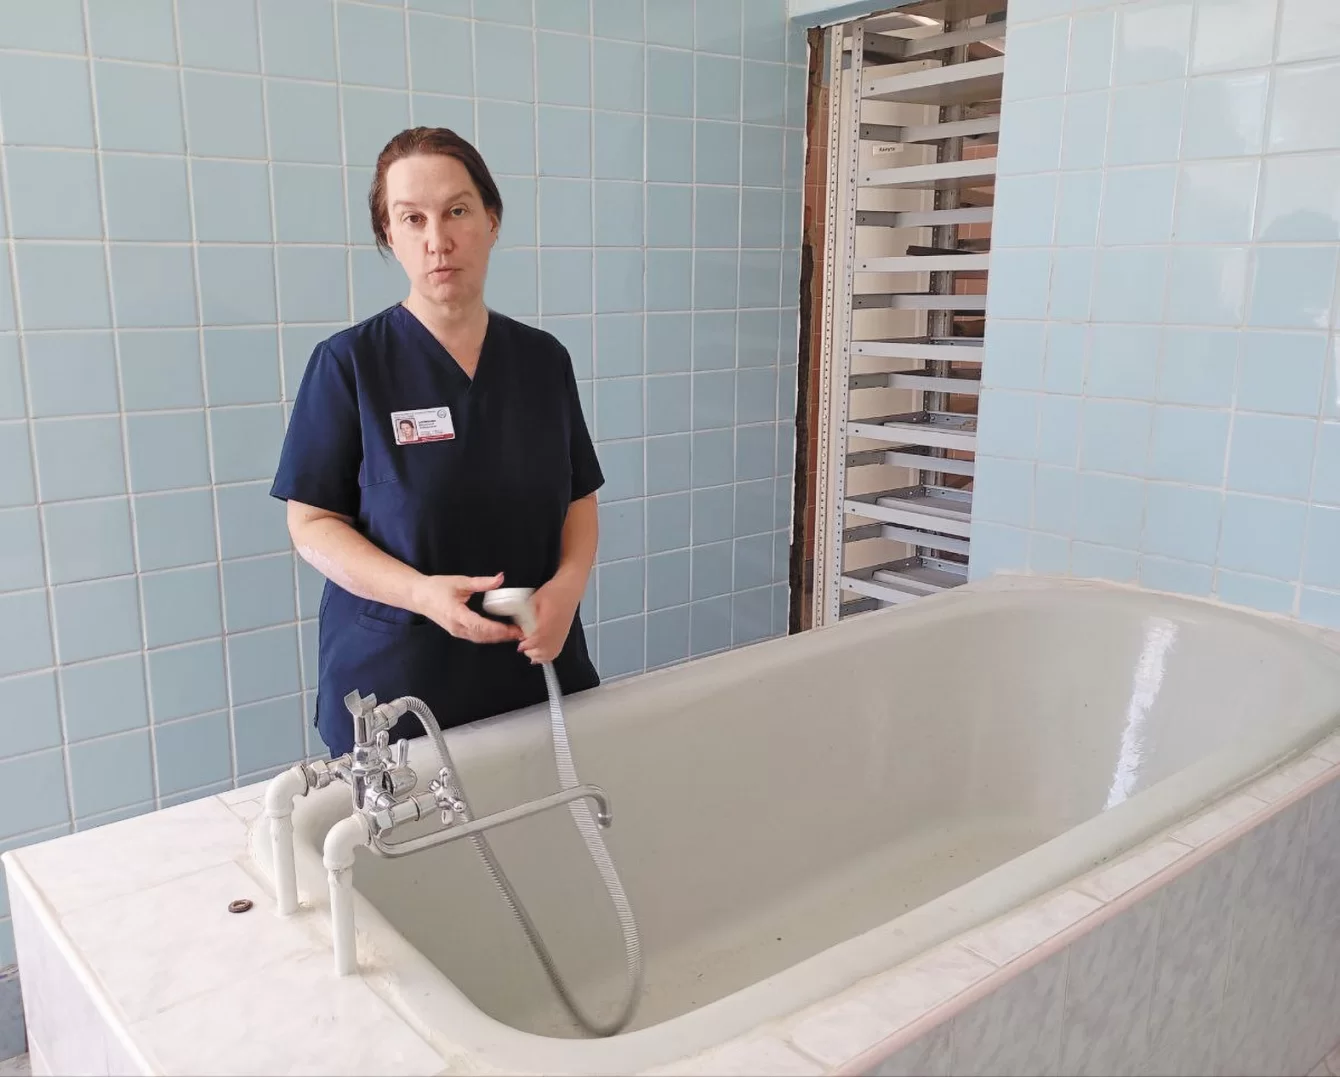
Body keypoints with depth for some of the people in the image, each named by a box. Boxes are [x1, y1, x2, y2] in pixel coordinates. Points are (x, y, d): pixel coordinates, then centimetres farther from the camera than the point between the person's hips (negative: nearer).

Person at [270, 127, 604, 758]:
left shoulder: (543, 359, 3)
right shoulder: (347, 363, -8)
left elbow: (579, 501, 8)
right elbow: (312, 524, -8)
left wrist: (568, 584, -12)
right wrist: (420, 593, -23)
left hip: (535, 670, 4)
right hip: (392, 684, -3)